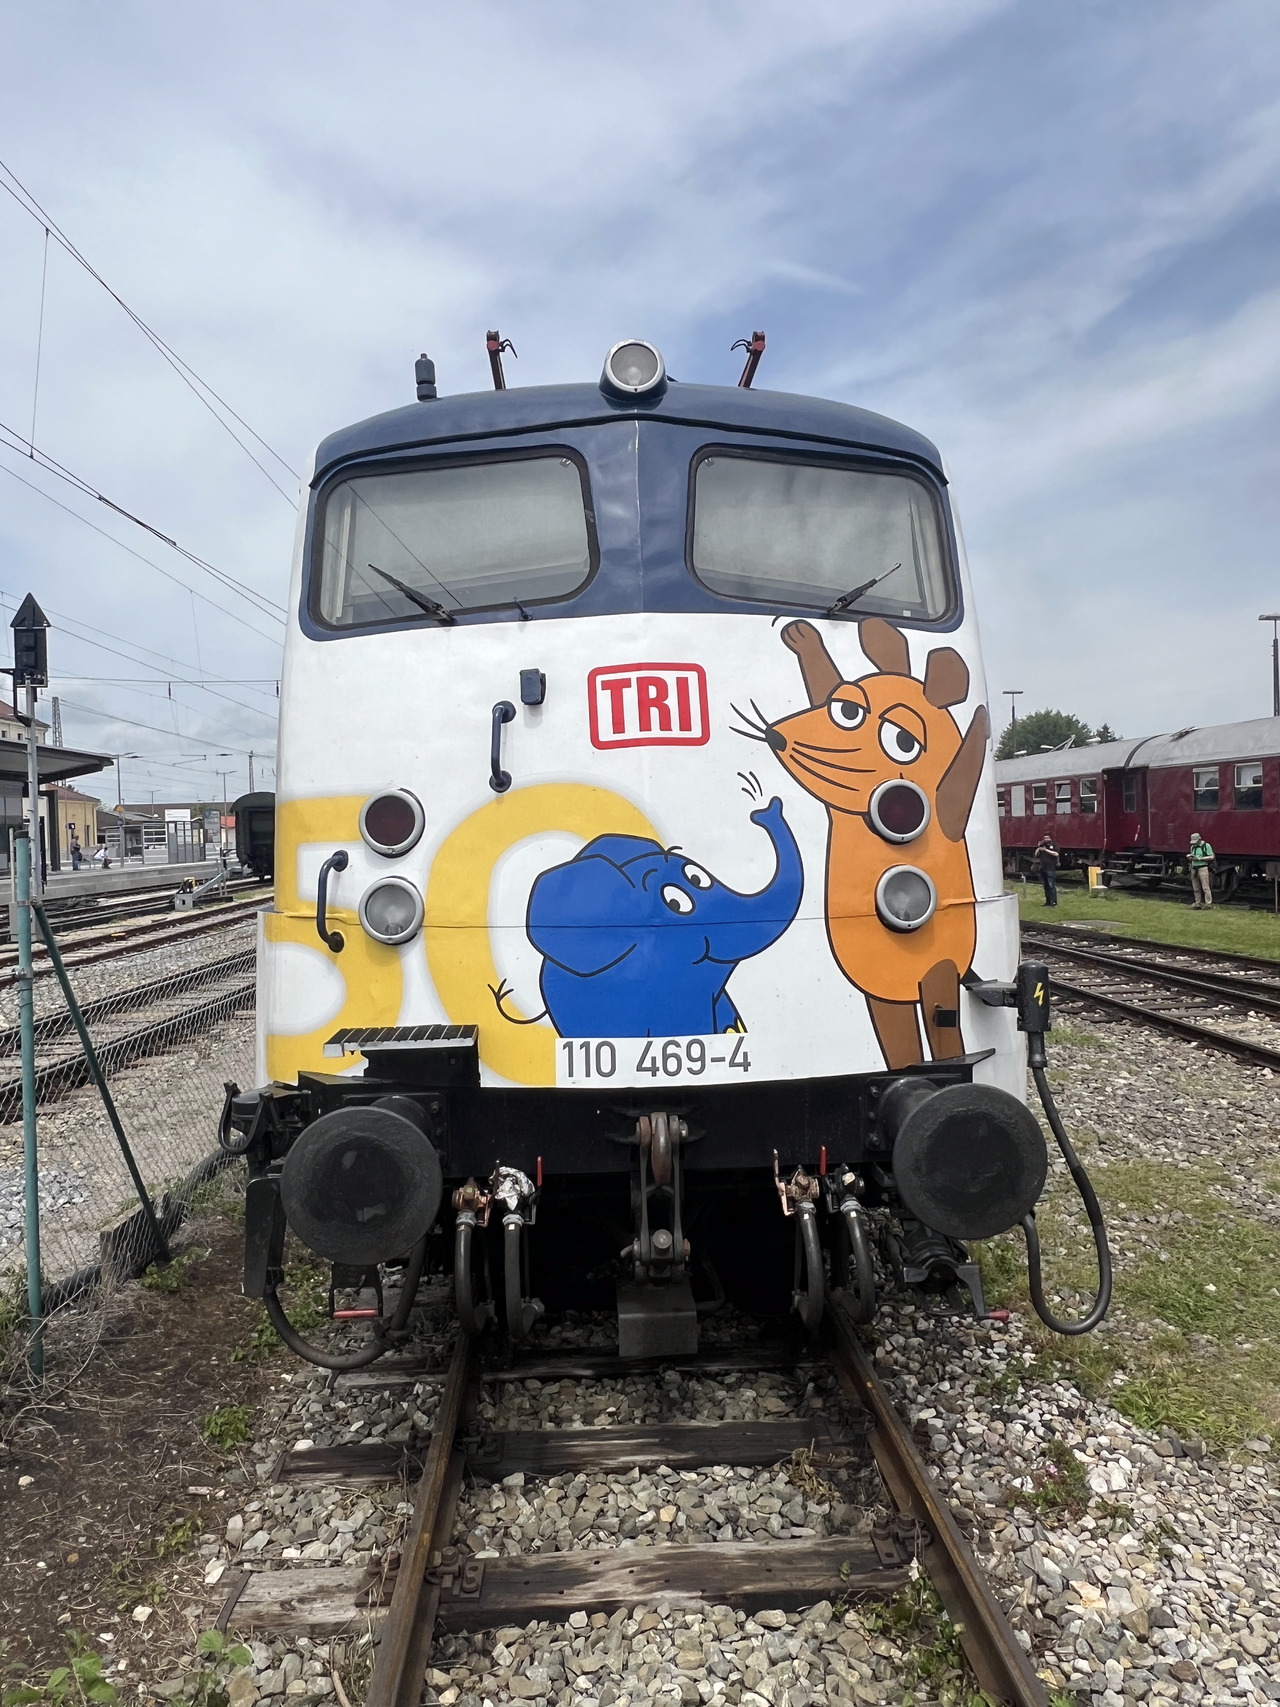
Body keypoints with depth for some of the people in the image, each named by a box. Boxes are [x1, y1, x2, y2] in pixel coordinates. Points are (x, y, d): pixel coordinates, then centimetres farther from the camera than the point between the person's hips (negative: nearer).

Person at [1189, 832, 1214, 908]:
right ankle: (1198, 903, 10)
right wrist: (1191, 858, 0)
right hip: (1194, 869, 6)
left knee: (1205, 887, -10)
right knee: (1196, 888, 6)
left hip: (1203, 868, -6)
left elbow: (1211, 857, -8)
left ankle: (1208, 903, -9)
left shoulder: (1206, 846, -3)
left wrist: (1200, 858, -15)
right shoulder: (1193, 847, 17)